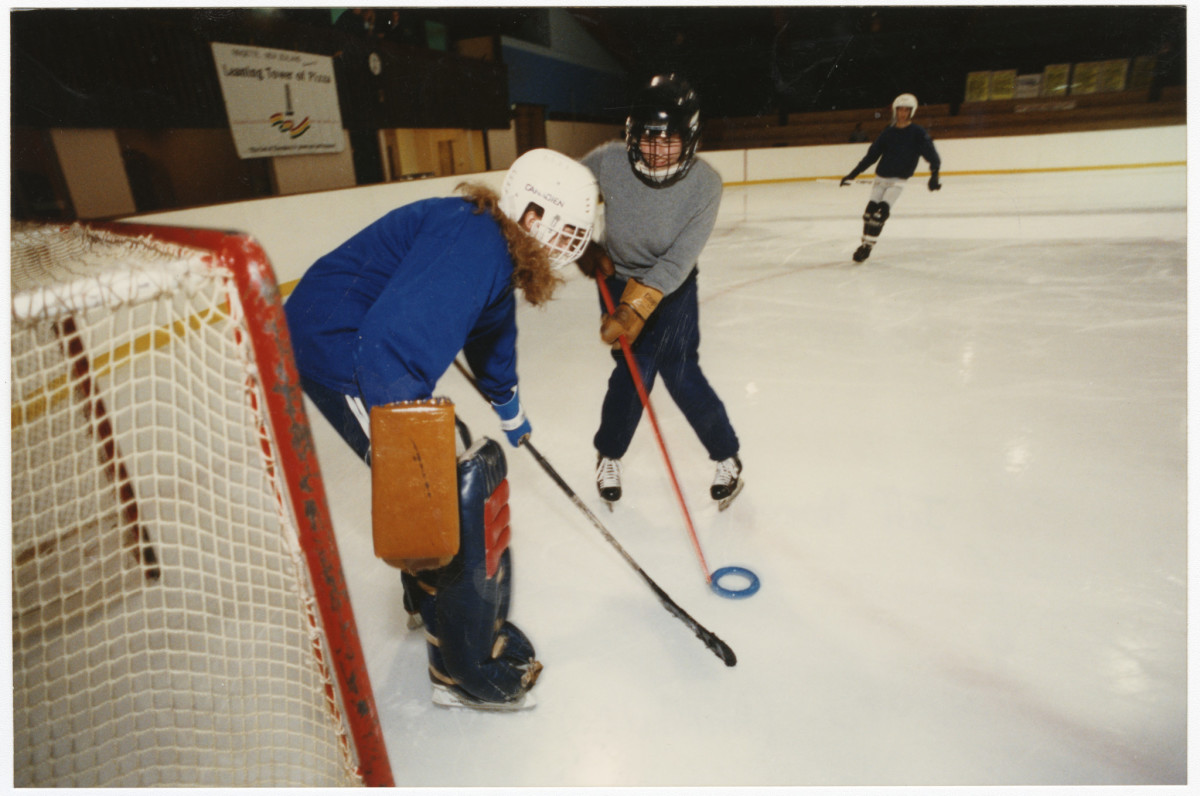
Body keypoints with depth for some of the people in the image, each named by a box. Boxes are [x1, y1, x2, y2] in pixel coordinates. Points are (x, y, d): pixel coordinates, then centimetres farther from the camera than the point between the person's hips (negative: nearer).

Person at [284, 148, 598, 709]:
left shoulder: (501, 250, 10)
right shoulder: (473, 241, -24)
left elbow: (490, 332, 27)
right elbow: (392, 342, -37)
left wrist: (509, 410, 38)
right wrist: (404, 452, -40)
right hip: (341, 352, -11)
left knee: (451, 463, 21)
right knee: (456, 489, -11)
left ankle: (432, 596, 44)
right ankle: (468, 670, 6)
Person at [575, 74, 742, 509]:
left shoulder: (705, 183, -23)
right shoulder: (608, 162, -21)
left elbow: (676, 262, -28)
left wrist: (633, 310, -34)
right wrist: (587, 251, -5)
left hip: (673, 287, -1)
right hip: (618, 279, 1)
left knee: (680, 373, -7)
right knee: (636, 369, -8)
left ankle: (727, 456, 17)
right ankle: (608, 455, 19)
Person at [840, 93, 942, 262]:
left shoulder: (918, 133, -5)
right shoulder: (888, 132, 6)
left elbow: (930, 153, -12)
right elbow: (872, 154, 10)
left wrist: (934, 173, -28)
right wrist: (853, 174, 8)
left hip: (898, 180, -4)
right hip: (881, 177, 4)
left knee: (881, 211, -17)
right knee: (870, 210, -3)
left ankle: (868, 246, -12)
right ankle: (865, 243, 9)